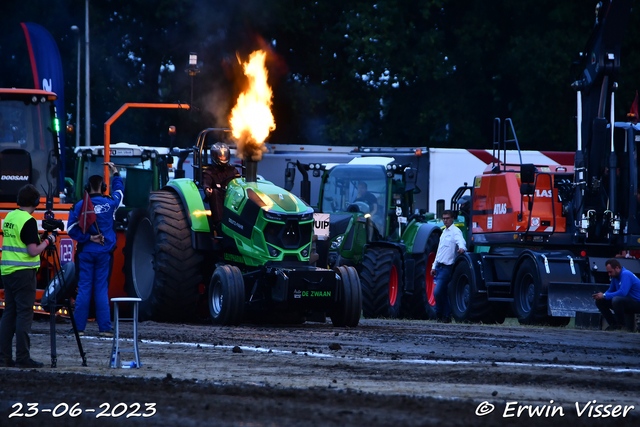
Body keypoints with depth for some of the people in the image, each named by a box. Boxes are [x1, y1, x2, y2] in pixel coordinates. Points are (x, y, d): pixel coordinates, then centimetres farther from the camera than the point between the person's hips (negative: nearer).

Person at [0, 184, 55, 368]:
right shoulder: (28, 221, -14)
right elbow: (33, 251, -18)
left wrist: (38, 237, 21)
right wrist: (48, 241, -2)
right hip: (23, 273, -8)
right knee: (24, 313, -4)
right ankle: (23, 357, -5)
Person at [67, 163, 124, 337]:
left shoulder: (80, 206, -4)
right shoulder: (110, 203, 0)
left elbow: (72, 230, -9)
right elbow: (119, 192, 22)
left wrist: (88, 238, -6)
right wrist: (115, 174, 34)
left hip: (86, 251, -1)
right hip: (104, 252, 1)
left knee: (84, 288, 1)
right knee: (101, 289, 2)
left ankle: (79, 327, 0)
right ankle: (104, 327, -1)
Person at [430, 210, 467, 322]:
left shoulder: (455, 231, -7)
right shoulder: (444, 232, 20)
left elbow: (461, 241, -27)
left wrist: (462, 248, -51)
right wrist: (434, 266, 25)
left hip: (447, 267, -9)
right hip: (439, 266, 9)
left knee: (437, 292, -14)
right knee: (443, 293, 10)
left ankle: (439, 313, 1)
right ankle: (446, 315, 14)